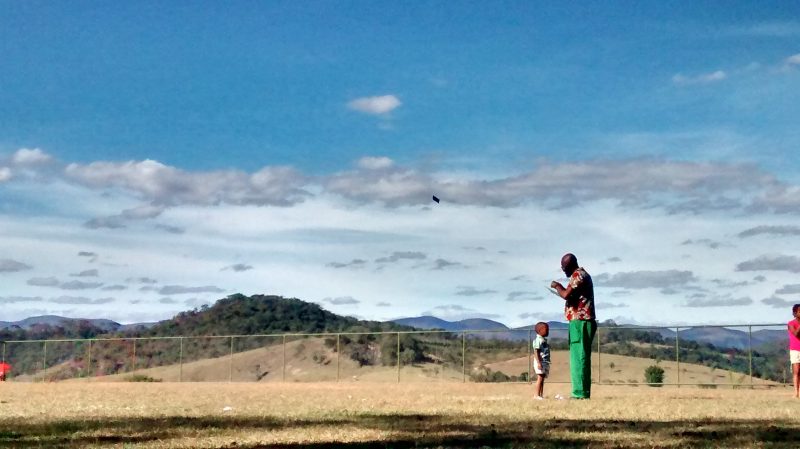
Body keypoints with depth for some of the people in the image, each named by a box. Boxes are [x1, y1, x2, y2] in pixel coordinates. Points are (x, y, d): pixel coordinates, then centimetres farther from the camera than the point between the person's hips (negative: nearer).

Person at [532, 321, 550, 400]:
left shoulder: (544, 340, 20)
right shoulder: (538, 340, -11)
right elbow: (536, 352, -18)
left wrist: (548, 363, 24)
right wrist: (538, 362, -25)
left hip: (545, 362, 10)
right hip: (540, 362, -10)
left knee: (542, 379, 9)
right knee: (540, 378, -13)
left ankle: (541, 395, 11)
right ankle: (537, 395, -15)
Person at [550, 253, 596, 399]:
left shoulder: (578, 275, -12)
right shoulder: (581, 275, 20)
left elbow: (566, 295, -22)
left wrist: (557, 286, -5)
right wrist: (561, 288, 22)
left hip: (580, 321, -10)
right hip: (582, 321, 10)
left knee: (579, 357, -11)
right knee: (580, 358, 11)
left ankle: (580, 393, -13)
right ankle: (583, 392, 12)